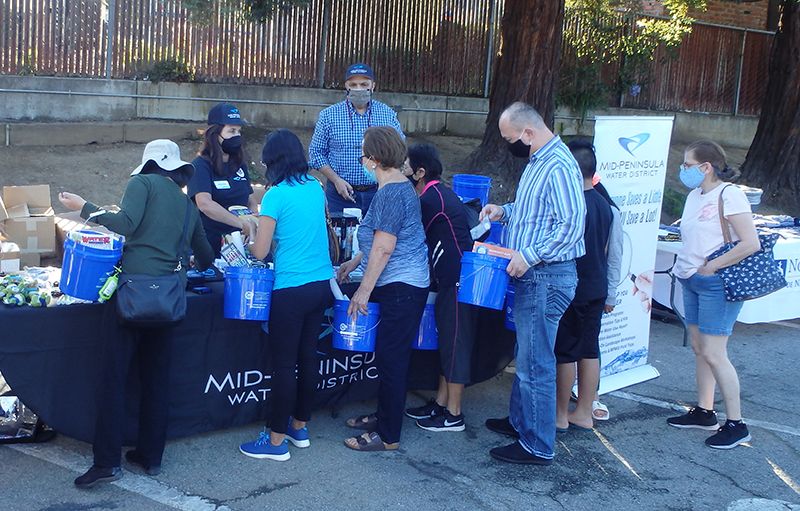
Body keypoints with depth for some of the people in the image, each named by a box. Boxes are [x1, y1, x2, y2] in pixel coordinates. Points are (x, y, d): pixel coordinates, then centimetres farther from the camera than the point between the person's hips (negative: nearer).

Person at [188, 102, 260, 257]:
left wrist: (253, 226, -7)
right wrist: (241, 223, -30)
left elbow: (251, 201, 15)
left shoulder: (240, 165, 12)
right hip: (210, 245, -6)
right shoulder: (200, 166, -9)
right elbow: (204, 204, -23)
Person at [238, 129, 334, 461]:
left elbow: (260, 252, -11)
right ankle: (300, 427, 28)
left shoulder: (276, 196, -13)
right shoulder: (315, 188, 7)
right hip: (321, 283, 7)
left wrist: (246, 242, 11)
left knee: (284, 363, 0)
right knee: (308, 356, 16)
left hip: (291, 289, -7)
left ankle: (277, 440, 7)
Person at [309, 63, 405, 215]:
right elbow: (316, 152, 2)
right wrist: (336, 180, -9)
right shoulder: (328, 115, 1)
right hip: (340, 194, -1)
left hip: (378, 193, 1)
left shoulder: (388, 114, 5)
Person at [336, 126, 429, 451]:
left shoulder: (390, 194, -18)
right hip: (404, 283, 10)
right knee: (390, 356, 18)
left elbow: (383, 248, -20)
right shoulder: (401, 186, 14)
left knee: (391, 360, -3)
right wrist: (355, 263, 28)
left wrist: (363, 291, -16)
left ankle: (388, 436, 5)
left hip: (400, 287, -10)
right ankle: (384, 416, 31)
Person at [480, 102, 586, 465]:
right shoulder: (538, 161, 14)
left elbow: (571, 223, -26)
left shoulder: (558, 166, -19)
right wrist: (504, 211, 11)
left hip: (547, 277, -11)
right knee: (525, 354, 21)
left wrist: (529, 255, -26)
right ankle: (520, 420, 36)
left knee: (536, 363, -4)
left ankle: (537, 446, 5)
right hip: (531, 275, 11)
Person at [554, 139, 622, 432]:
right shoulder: (607, 206, 6)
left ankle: (560, 415, 12)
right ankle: (584, 414, 20)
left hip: (571, 290, -7)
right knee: (589, 351, 12)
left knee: (565, 353, 2)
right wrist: (610, 295, 18)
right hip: (596, 291, 7)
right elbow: (614, 256, 11)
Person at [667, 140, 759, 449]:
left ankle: (736, 425, 3)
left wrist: (712, 266, -18)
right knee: (699, 348, 14)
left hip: (716, 285, -9)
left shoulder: (728, 195, -16)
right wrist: (684, 267, 4)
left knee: (713, 354, -7)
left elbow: (751, 243, -21)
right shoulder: (695, 195, 10)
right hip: (691, 282, 9)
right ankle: (704, 412, 26)